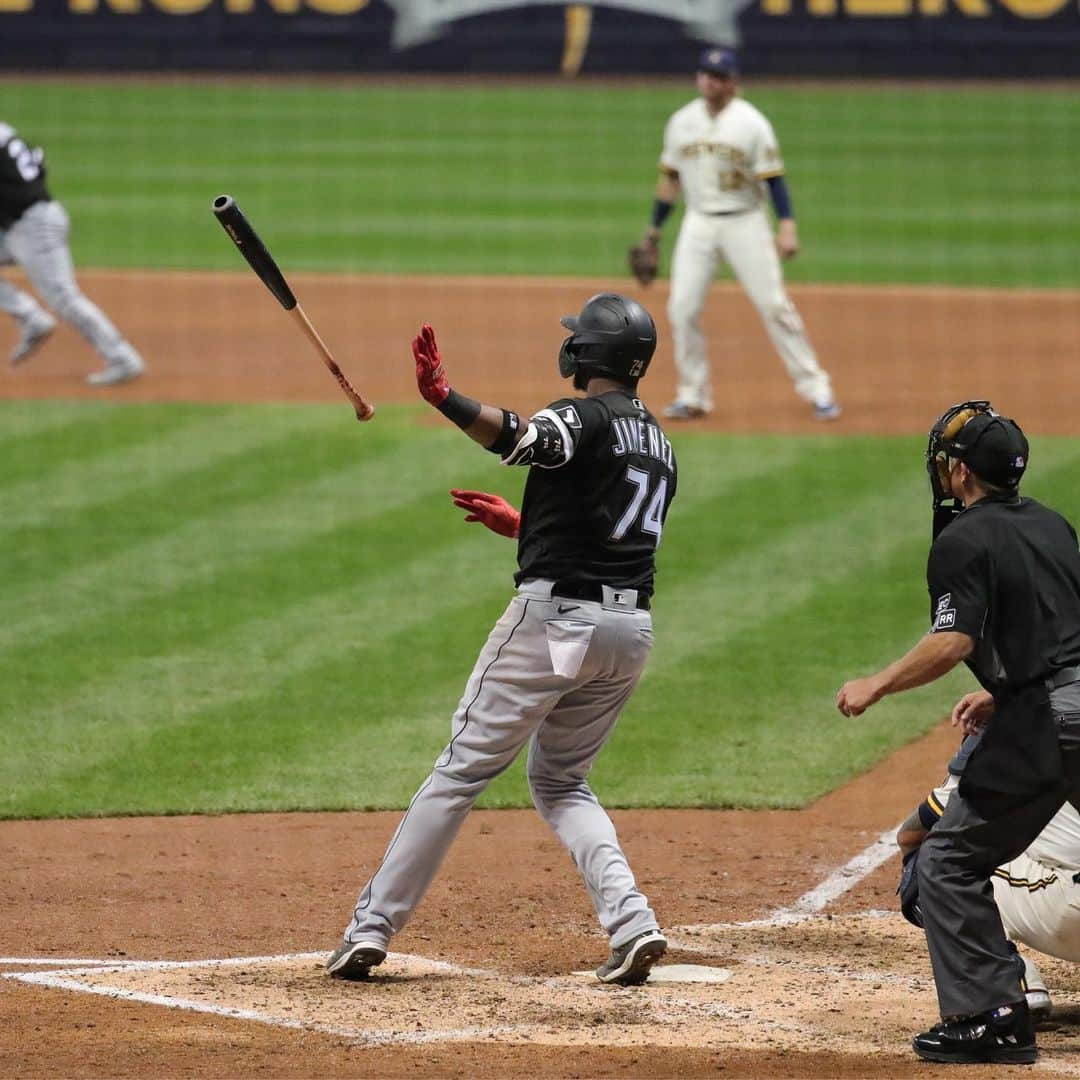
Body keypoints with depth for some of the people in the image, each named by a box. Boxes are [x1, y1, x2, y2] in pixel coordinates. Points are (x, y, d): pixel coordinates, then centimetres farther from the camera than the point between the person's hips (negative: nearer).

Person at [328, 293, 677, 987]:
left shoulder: (587, 418, -8)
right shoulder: (659, 444, 18)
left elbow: (526, 440, -31)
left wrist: (446, 399, -43)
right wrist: (522, 525, 28)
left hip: (557, 616, -7)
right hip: (632, 629, 7)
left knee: (463, 770, 0)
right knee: (560, 779, 20)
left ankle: (373, 927, 0)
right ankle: (632, 922, -1)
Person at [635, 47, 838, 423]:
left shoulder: (751, 123, -8)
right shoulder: (681, 122, 6)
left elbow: (773, 177, -11)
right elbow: (670, 177, 15)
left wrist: (787, 226, -21)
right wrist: (653, 229, 16)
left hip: (744, 222, -4)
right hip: (698, 223, 4)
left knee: (774, 304, -7)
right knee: (682, 307, -5)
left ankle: (815, 389, -1)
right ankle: (692, 395, 7)